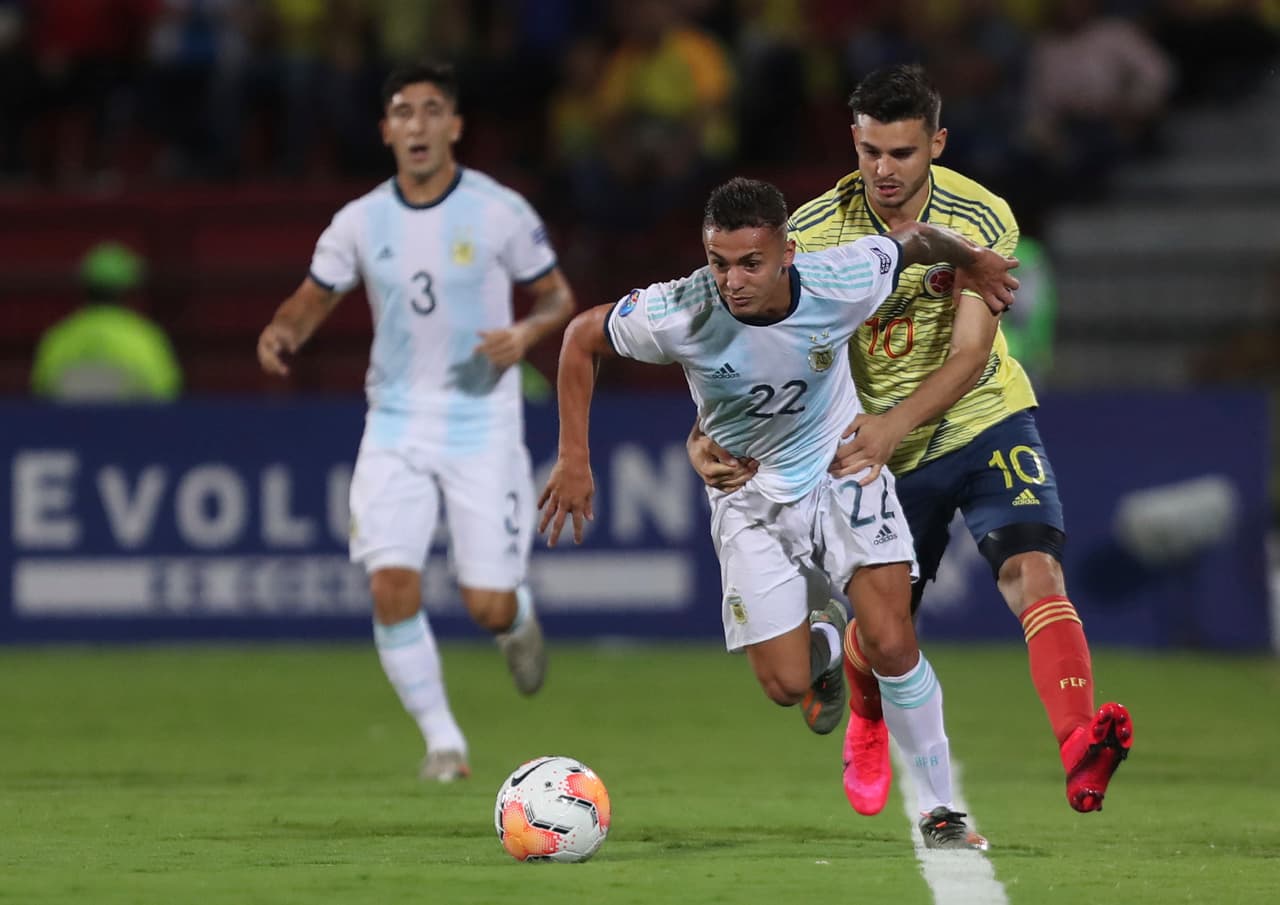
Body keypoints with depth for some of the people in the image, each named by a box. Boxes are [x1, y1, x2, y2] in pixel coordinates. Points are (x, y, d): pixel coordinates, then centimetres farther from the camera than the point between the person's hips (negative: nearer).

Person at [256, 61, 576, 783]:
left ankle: (520, 619, 35)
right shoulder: (361, 222, 0)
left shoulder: (499, 211, -7)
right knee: (393, 588, -14)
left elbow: (559, 295, 3)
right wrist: (283, 333, -10)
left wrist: (528, 332, -19)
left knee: (489, 607, -5)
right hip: (397, 425, 2)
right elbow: (315, 297, 13)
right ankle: (443, 740, 2)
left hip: (483, 424, -2)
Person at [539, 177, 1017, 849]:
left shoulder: (842, 284, -26)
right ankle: (822, 642, 33)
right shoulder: (678, 316, -28)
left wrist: (971, 263, 16)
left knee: (892, 645, -15)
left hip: (844, 470, 0)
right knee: (786, 686, -6)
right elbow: (582, 337, -10)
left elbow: (915, 239, -4)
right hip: (749, 495, 0)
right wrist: (573, 459, -10)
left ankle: (939, 811, 4)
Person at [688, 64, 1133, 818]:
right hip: (885, 449, 2)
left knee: (1033, 569, -26)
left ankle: (1082, 750, -42)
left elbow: (970, 353, -24)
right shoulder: (814, 231, -13)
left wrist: (892, 428, -39)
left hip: (986, 421, -2)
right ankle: (868, 728, 45)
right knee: (878, 627, 8)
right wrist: (708, 437, -30)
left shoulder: (981, 219, -17)